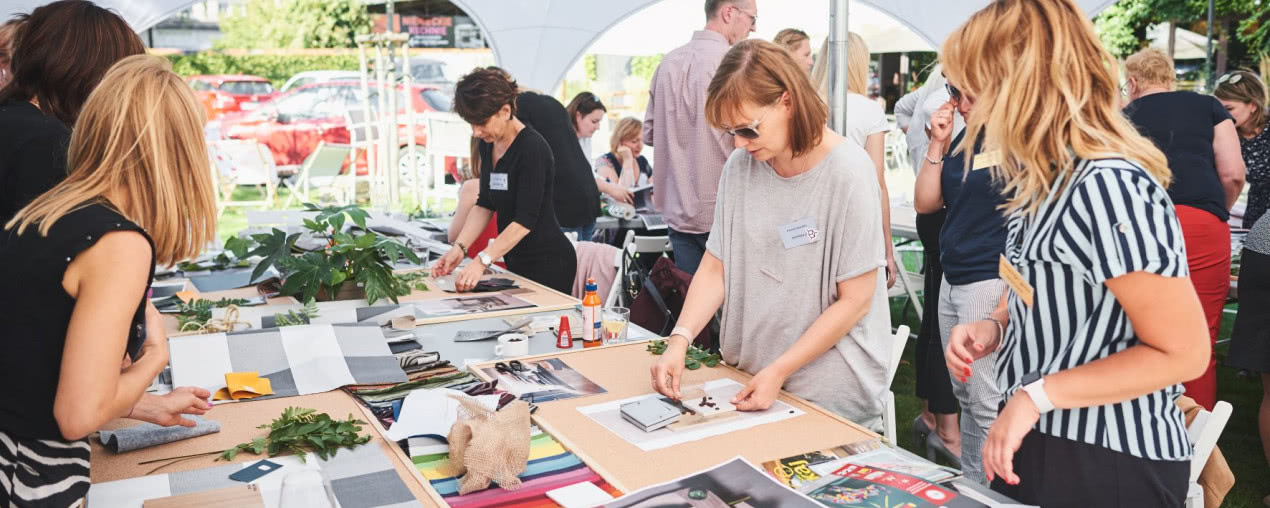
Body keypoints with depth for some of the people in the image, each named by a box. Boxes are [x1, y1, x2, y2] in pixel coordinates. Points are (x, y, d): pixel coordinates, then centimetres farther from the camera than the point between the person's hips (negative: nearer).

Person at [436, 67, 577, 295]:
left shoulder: (532, 148, -20)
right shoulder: (488, 144, 5)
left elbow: (525, 220, -24)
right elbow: (485, 204, 8)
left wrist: (482, 260, -31)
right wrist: (459, 248, -4)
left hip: (548, 263, -8)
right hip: (516, 261, 8)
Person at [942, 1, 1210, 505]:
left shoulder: (1107, 187, -25)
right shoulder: (1045, 178, 4)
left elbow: (1183, 353, -22)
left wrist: (1037, 395, -22)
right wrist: (995, 327, 0)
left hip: (1110, 462, -8)